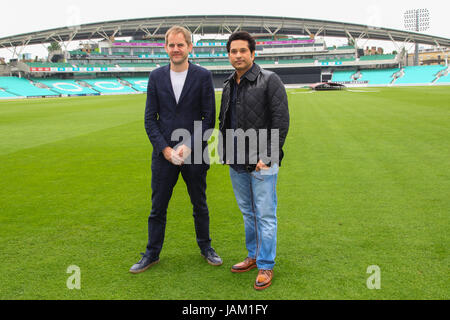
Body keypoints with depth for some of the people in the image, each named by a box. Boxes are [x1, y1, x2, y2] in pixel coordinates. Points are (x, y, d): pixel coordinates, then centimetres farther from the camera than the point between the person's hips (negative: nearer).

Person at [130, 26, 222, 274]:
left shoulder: (203, 76, -3)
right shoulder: (156, 76, 4)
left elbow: (209, 118, -4)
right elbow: (150, 118, 3)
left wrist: (189, 146, -13)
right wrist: (164, 148, -9)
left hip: (194, 154, -1)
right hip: (163, 154, 2)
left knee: (200, 204, 13)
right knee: (158, 207, 10)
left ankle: (205, 247, 32)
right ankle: (152, 253, 25)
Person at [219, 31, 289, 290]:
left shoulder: (270, 81, -8)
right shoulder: (229, 85, 13)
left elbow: (281, 121, -14)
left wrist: (268, 157, -17)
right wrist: (225, 153, 13)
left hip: (262, 163, -7)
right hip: (237, 164, 7)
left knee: (265, 216, 1)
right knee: (248, 213, 17)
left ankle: (266, 266, 13)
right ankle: (254, 256, 32)